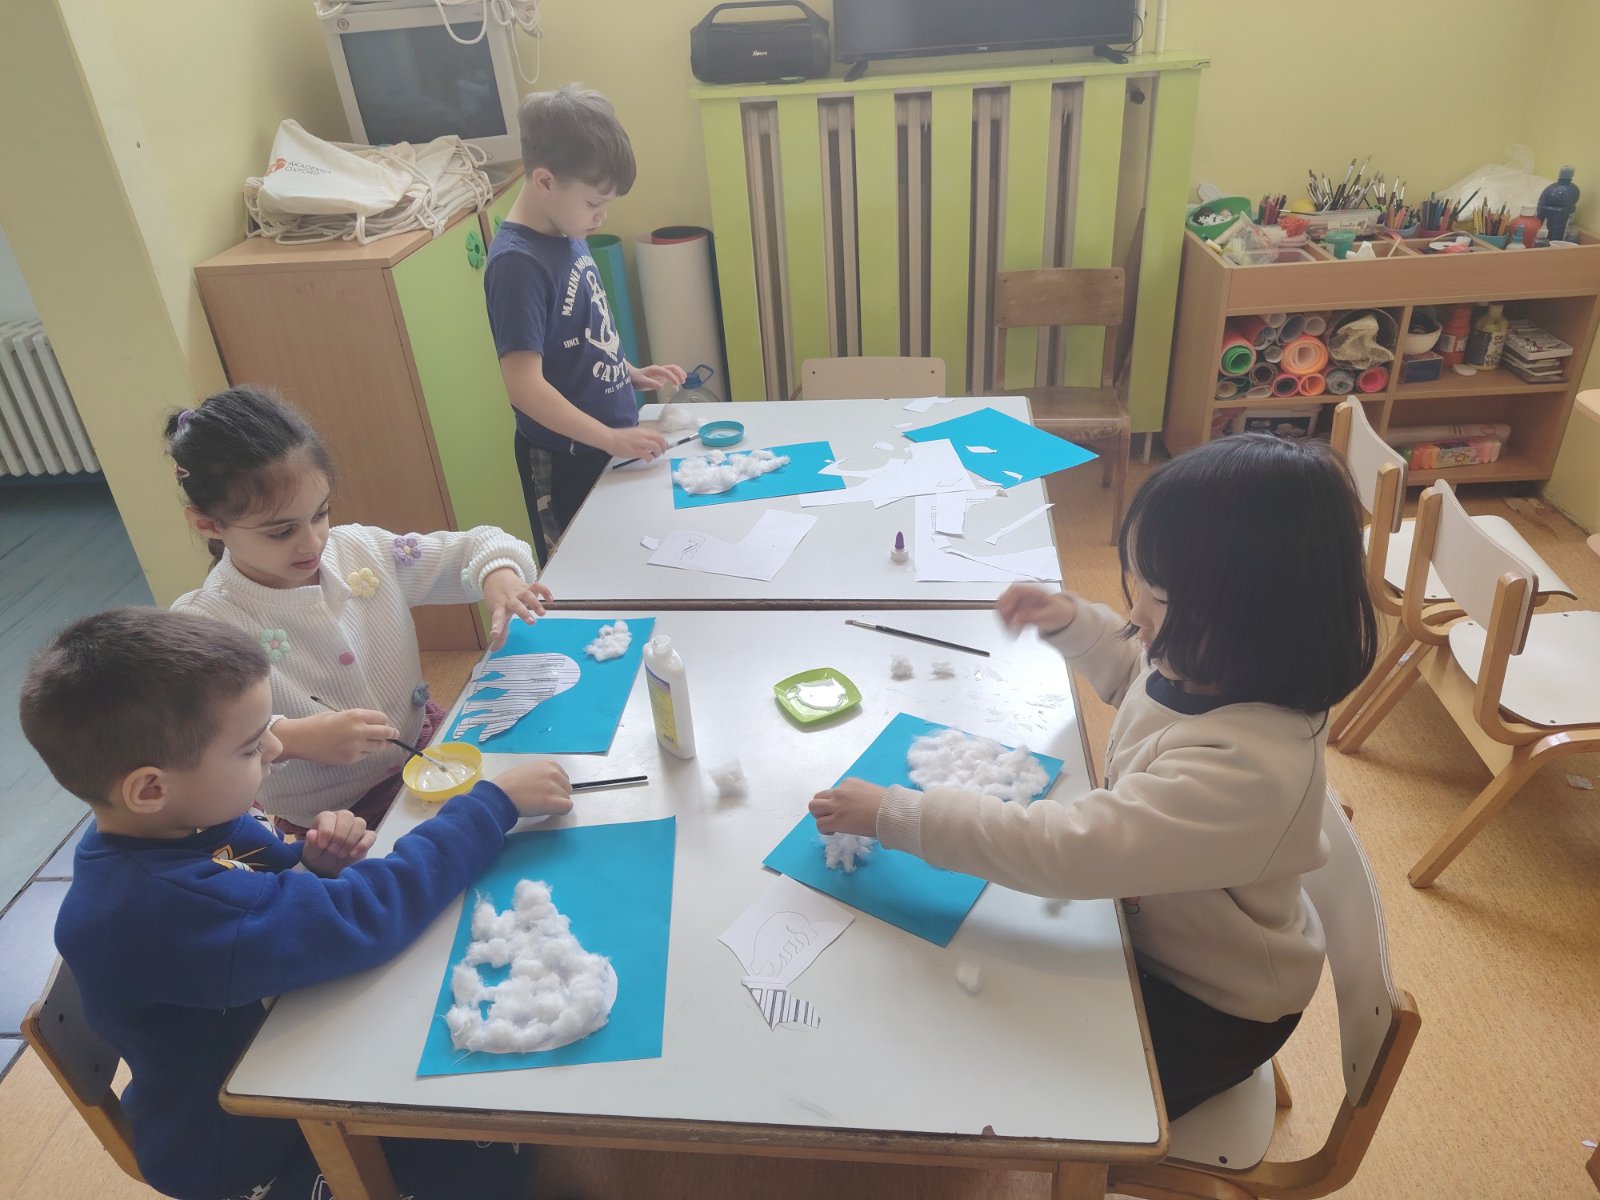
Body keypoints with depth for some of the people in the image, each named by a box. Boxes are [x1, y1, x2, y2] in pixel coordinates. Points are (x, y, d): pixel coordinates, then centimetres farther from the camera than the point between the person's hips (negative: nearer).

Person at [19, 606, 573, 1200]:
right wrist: (494, 803, -30)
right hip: (245, 1150, -8)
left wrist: (319, 862, -17)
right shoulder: (154, 908, -38)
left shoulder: (187, 820, -10)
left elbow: (280, 888, 7)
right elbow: (360, 915, -39)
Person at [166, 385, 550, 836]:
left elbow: (475, 548, 7)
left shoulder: (358, 550, -2)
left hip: (426, 745, 6)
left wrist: (499, 575, -14)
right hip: (330, 827, -5)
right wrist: (292, 738, -38)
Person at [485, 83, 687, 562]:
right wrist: (610, 438, -27)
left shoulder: (568, 236, 3)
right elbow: (525, 386, -27)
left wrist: (631, 373, 5)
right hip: (567, 463, -8)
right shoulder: (517, 263, -23)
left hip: (610, 447, 8)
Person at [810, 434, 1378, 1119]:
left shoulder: (1242, 766, -42)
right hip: (1150, 917, 7)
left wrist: (893, 814, -35)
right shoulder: (1211, 665, -15)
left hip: (1212, 1003, -7)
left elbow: (1063, 850, -43)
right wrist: (1070, 621, -7)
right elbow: (1133, 672, 11)